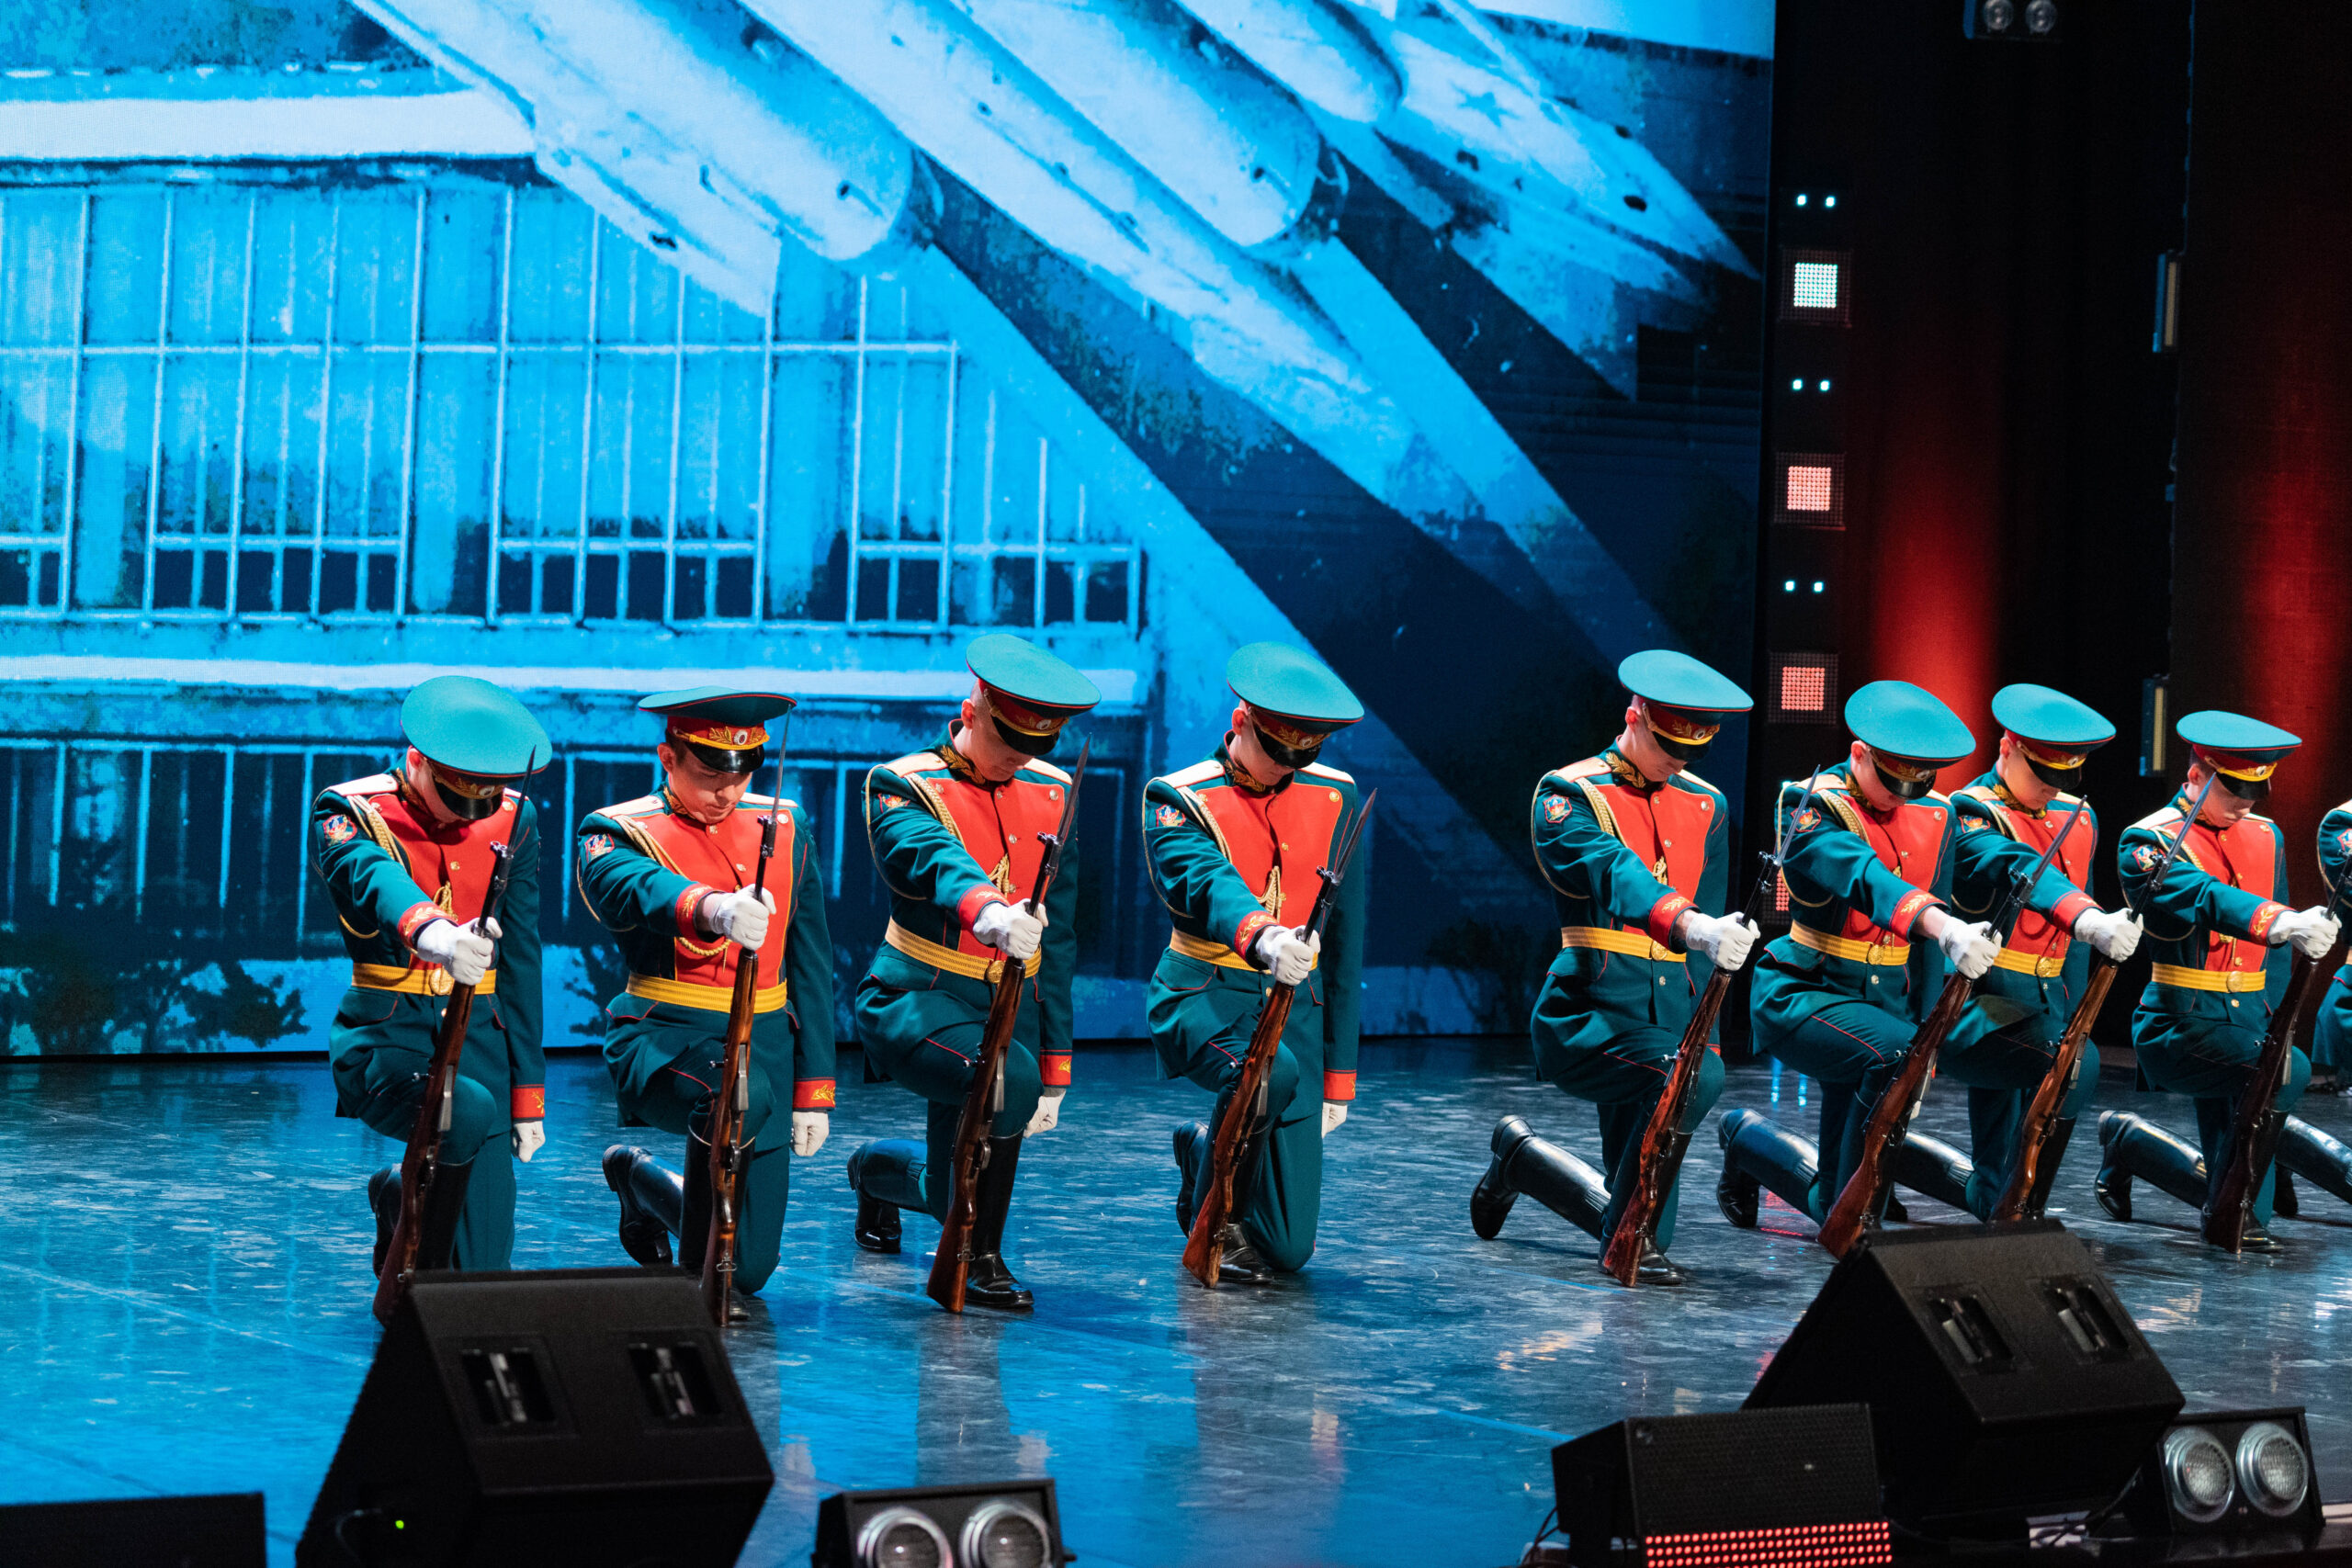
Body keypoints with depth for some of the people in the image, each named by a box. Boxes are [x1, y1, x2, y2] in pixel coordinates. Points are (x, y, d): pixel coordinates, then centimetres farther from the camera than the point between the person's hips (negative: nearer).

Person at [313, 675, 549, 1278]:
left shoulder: (514, 820, 5)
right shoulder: (349, 814, -9)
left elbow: (520, 960, 10)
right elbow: (373, 879, -32)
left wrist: (528, 1091, 9)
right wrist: (434, 934, -55)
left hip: (478, 1037, 3)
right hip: (386, 1036, -3)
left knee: (482, 1268, -7)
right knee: (467, 1114, -34)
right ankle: (399, 1198, -4)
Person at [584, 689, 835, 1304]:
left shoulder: (786, 827, 9)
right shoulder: (616, 832, -6)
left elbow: (811, 964, 12)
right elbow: (639, 891, -31)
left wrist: (814, 1088, 8)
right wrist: (712, 909, -53)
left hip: (765, 1045, 5)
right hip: (663, 1042, -4)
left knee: (753, 1269, 4)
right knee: (736, 1095, -39)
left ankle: (640, 1175, 35)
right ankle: (700, 1275, -18)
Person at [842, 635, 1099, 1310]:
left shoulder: (1050, 793, 8)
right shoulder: (905, 788, -9)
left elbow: (1056, 939, 12)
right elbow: (930, 857, -33)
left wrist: (1055, 1067, 10)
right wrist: (984, 907, -55)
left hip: (1011, 1010, 5)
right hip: (915, 1002, -5)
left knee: (955, 1196, 7)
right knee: (1007, 1077, -34)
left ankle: (877, 1166, 44)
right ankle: (980, 1261, -15)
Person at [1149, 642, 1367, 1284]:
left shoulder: (1334, 795, 6)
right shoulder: (1179, 798, -7)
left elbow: (1343, 940, 11)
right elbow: (1203, 881, -29)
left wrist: (1338, 1074, 11)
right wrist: (1259, 938, -52)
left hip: (1296, 1007, 4)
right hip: (1203, 998, -4)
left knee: (1288, 1249, -1)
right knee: (1267, 1072, -39)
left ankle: (1202, 1148, 32)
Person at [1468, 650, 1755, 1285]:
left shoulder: (1706, 806, 15)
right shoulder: (1568, 796, -4)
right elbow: (1614, 875, -25)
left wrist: (1702, 1028, 7)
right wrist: (1689, 924, -42)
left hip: (1673, 1015, 6)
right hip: (1590, 1014, -6)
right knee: (1687, 1077, -32)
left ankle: (1519, 1156, 35)